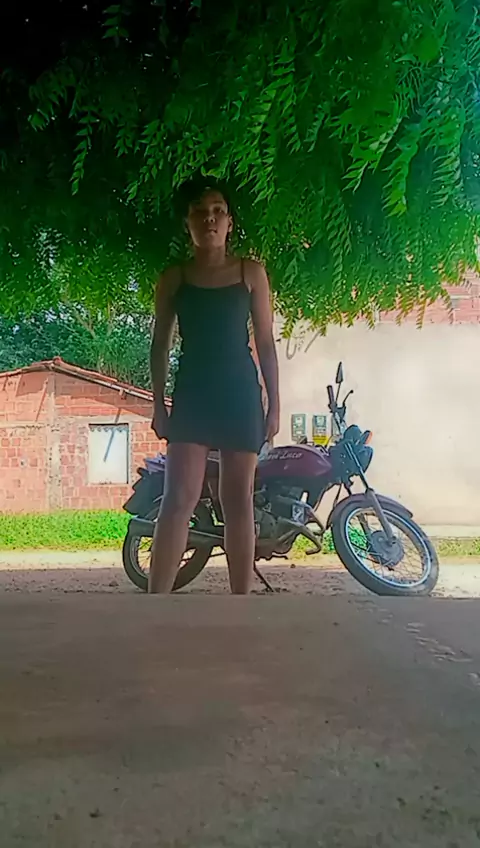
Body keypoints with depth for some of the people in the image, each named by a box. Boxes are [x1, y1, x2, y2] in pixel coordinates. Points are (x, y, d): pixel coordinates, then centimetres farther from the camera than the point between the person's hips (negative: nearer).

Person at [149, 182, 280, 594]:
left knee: (238, 502, 2)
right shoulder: (173, 279, 8)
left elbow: (266, 342, 6)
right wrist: (159, 403, 1)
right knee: (179, 499, -11)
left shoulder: (251, 272, 6)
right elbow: (160, 344, 9)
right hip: (191, 393, 0)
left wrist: (274, 403, 1)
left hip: (240, 393, 0)